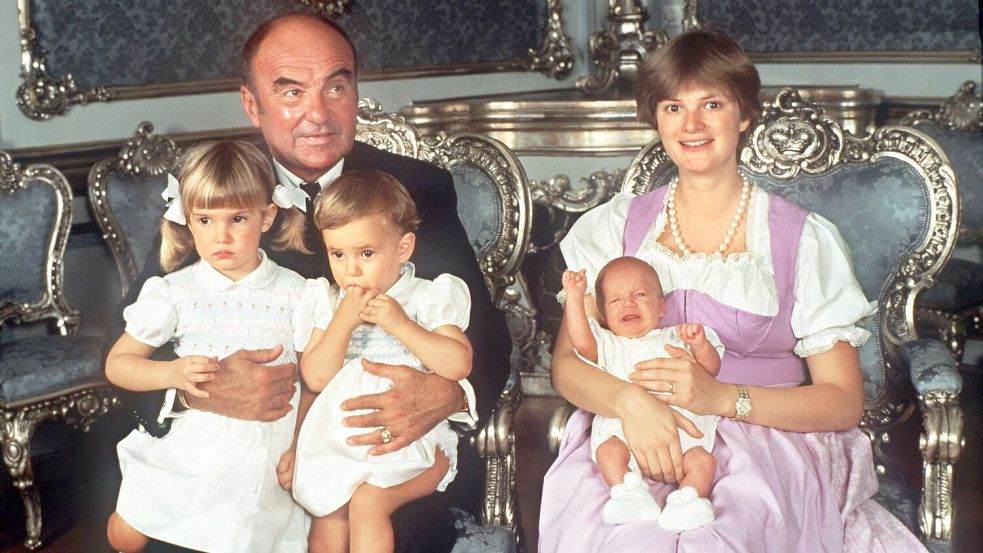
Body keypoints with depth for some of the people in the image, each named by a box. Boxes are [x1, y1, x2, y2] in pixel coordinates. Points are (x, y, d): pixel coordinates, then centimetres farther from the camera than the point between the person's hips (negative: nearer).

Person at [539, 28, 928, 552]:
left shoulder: (806, 239, 3)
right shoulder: (616, 226, 10)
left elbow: (843, 402, 0)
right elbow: (566, 363, 4)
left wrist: (721, 396, -16)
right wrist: (632, 401, -19)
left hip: (766, 444, -1)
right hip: (631, 436, 2)